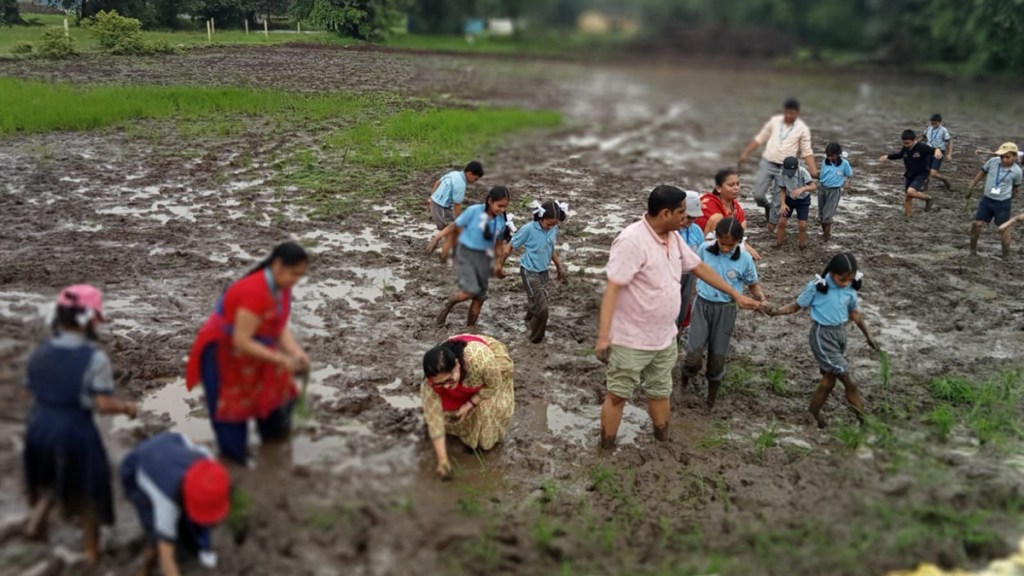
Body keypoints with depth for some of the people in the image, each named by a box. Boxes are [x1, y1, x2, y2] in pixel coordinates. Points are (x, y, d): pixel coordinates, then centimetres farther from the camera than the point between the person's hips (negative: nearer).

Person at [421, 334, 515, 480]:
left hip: (495, 367, -3)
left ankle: (487, 438, 7)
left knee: (487, 407, -18)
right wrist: (442, 459, -28)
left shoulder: (480, 359, -44)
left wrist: (468, 406, -27)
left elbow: (493, 386, -25)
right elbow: (434, 417, -28)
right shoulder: (431, 381, -33)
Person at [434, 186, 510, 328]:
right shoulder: (474, 211, -16)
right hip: (466, 254, -5)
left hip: (484, 258, 5)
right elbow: (455, 226, -7)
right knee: (470, 291, -20)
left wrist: (499, 264, 6)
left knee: (479, 298, 7)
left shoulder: (501, 220, -2)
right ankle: (447, 306, 10)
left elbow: (499, 243, 11)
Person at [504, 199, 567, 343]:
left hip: (543, 271, 6)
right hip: (529, 272, -6)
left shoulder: (554, 229, -6)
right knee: (541, 306, -9)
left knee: (536, 302, 17)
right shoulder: (528, 229, -22)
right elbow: (511, 246, -11)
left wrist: (559, 266, 20)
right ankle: (536, 337, 10)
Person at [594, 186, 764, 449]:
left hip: (665, 338, 8)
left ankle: (664, 443, 39)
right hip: (631, 340, -8)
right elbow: (612, 289, -27)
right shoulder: (632, 241, -25)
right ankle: (607, 451, 20)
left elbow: (699, 267, 14)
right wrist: (604, 335, -33)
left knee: (661, 392, 22)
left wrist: (736, 295, 18)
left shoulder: (674, 238, 2)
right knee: (617, 396, 6)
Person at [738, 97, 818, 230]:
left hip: (785, 168, -2)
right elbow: (760, 138, 8)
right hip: (767, 163, 2)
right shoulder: (774, 121, 1)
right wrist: (745, 152, 3)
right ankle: (768, 206, 30)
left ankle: (772, 224, 18)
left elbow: (807, 152, -4)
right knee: (758, 195, -3)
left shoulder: (802, 129, -4)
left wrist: (813, 170, -15)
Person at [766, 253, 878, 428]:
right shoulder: (817, 287, -16)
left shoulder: (850, 288, -1)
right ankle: (859, 411, 11)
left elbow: (854, 312, 14)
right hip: (822, 334, -6)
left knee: (830, 377, 10)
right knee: (843, 372, -9)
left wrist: (868, 335, 20)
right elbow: (797, 306, -8)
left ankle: (814, 412, 25)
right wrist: (775, 311, -24)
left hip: (840, 332, 6)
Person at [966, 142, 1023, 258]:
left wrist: (1010, 199, 12)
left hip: (1003, 203, -3)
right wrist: (972, 185, 11)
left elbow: (1016, 187, 3)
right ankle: (973, 249, 22)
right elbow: (982, 172, 6)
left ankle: (1006, 256, 14)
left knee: (1003, 229, 2)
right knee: (976, 223, 4)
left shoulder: (1016, 171, -13)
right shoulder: (993, 161, -10)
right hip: (987, 199, 3)